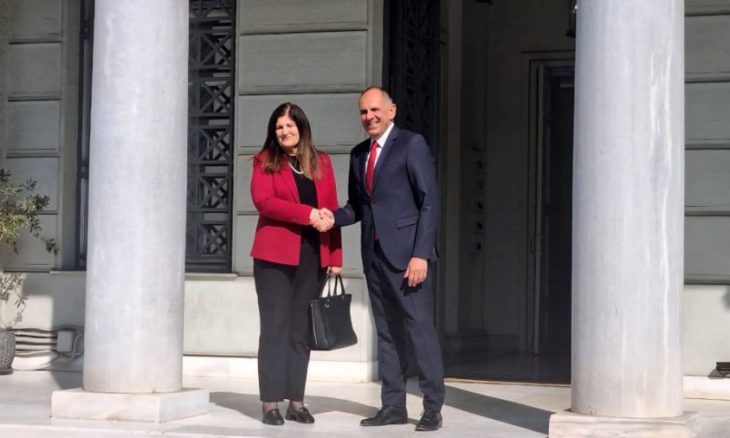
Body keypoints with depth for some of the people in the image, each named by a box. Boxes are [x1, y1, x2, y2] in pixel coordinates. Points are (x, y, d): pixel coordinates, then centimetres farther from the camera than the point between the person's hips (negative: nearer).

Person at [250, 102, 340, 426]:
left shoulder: (321, 163, 14)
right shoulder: (265, 162, 4)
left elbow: (332, 210, 11)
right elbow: (263, 201, -12)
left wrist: (335, 255, 3)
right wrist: (307, 214, -19)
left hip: (313, 256, 3)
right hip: (275, 255, -3)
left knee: (301, 329, 6)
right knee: (275, 327, -3)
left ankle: (296, 402, 11)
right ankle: (271, 403, -1)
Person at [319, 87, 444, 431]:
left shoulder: (412, 144, -4)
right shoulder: (358, 154, 16)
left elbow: (429, 202, -9)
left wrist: (421, 254, -16)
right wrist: (333, 217, -5)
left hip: (406, 252, -6)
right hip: (374, 254, 6)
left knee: (420, 328, -5)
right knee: (387, 331, 10)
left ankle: (432, 407, 1)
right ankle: (393, 405, 16)